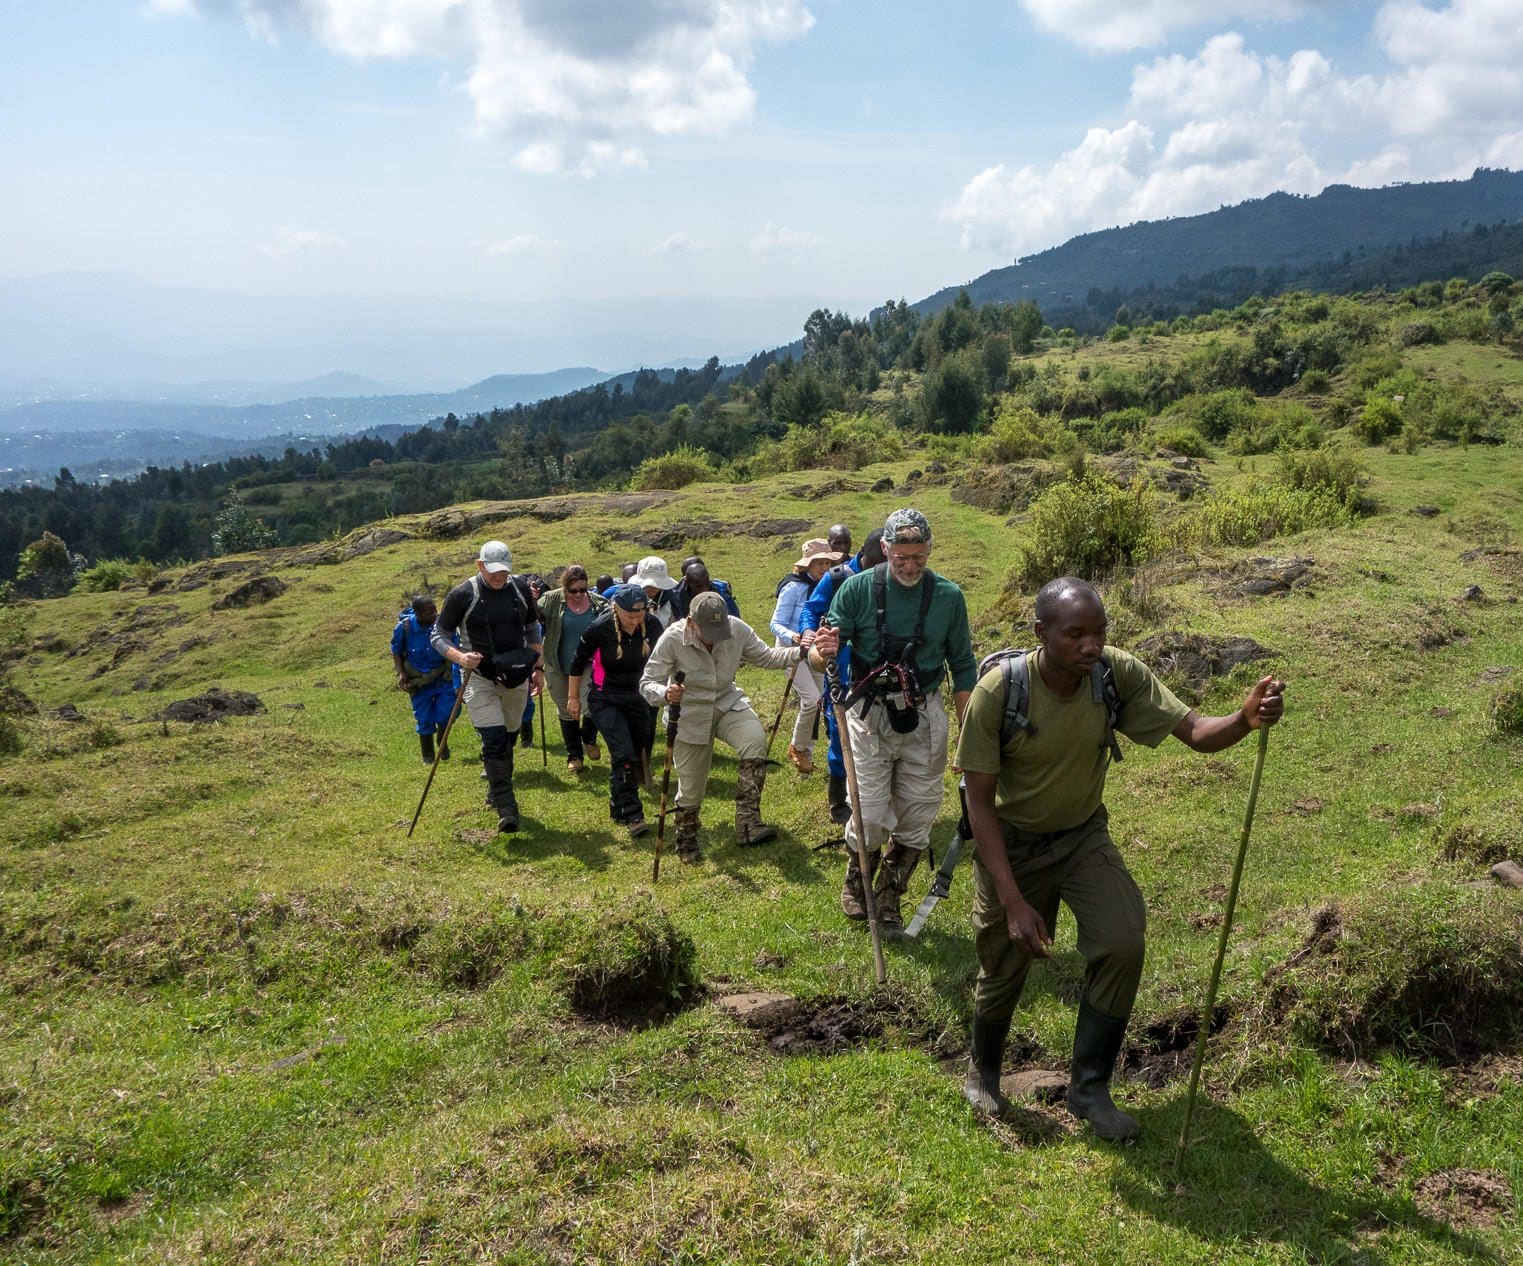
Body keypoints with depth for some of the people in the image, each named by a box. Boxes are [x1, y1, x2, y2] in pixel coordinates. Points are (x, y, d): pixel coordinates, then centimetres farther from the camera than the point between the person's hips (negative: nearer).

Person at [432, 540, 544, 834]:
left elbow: (532, 628, 14)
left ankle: (496, 793, 35)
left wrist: (537, 668, 10)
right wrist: (460, 657, -24)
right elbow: (439, 636, -6)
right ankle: (506, 809, -11)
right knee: (494, 741, -15)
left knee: (507, 738, 15)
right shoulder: (462, 595, -13)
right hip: (480, 680, -4)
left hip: (516, 678, 4)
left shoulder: (520, 588, 0)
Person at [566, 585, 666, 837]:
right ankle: (632, 816, -11)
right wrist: (573, 697, 1)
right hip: (606, 700, -4)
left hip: (638, 697, 4)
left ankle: (618, 806, 26)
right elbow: (578, 662, -5)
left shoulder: (651, 625, -11)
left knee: (636, 753, 8)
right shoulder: (600, 628, -20)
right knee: (624, 755, -16)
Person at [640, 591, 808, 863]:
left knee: (755, 741, -30)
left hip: (728, 702, 2)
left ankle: (747, 822, -25)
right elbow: (647, 684, -16)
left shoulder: (737, 628, -15)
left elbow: (765, 656, -2)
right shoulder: (672, 639, -23)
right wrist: (665, 693, -39)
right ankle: (685, 839, 38)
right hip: (689, 714, -2)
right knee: (691, 786, 7)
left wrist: (800, 652, -18)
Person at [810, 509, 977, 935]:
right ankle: (856, 879, 28)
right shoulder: (857, 589, -7)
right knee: (870, 819, -5)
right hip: (869, 715, -2)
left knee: (916, 822, 7)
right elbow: (821, 658, -4)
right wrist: (823, 651, -30)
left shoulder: (948, 596, -2)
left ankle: (888, 900, 29)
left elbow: (963, 668, 7)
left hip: (924, 720, 2)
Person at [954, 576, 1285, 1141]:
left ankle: (1089, 1088, 5)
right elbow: (980, 804, -23)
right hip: (1011, 842, -2)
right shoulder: (998, 691, -28)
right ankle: (982, 1072, 40)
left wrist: (1245, 719, -46)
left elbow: (1195, 730, -22)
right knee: (1004, 970, 8)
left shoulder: (1118, 673, -20)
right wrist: (1014, 902, -27)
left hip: (1084, 835, 3)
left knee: (1122, 945, -16)